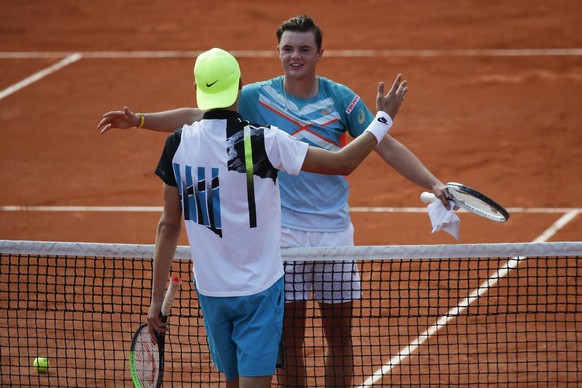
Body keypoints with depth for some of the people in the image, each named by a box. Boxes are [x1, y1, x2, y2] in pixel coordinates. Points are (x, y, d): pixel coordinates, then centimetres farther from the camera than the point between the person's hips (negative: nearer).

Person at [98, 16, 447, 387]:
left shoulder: (341, 98, -3)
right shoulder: (258, 97, -2)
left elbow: (387, 147, 0)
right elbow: (197, 116, -1)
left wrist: (434, 183, -9)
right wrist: (139, 120, -11)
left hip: (333, 228, 0)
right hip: (283, 231, 0)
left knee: (339, 334, 5)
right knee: (289, 336, 2)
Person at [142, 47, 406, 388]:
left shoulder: (178, 145, -5)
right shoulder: (262, 142, -17)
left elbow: (169, 225, 3)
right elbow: (343, 163, -9)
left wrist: (157, 298, 10)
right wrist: (384, 118, 5)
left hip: (210, 291, 4)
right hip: (258, 290, -4)